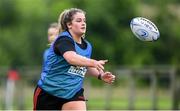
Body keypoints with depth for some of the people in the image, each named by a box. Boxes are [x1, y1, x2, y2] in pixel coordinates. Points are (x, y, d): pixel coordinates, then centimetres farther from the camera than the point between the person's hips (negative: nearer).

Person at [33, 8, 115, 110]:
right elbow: (72, 58, -36)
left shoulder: (87, 46, 6)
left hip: (73, 93, 5)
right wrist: (94, 63, -49)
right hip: (48, 91, -5)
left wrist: (100, 75, 4)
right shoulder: (64, 39, -17)